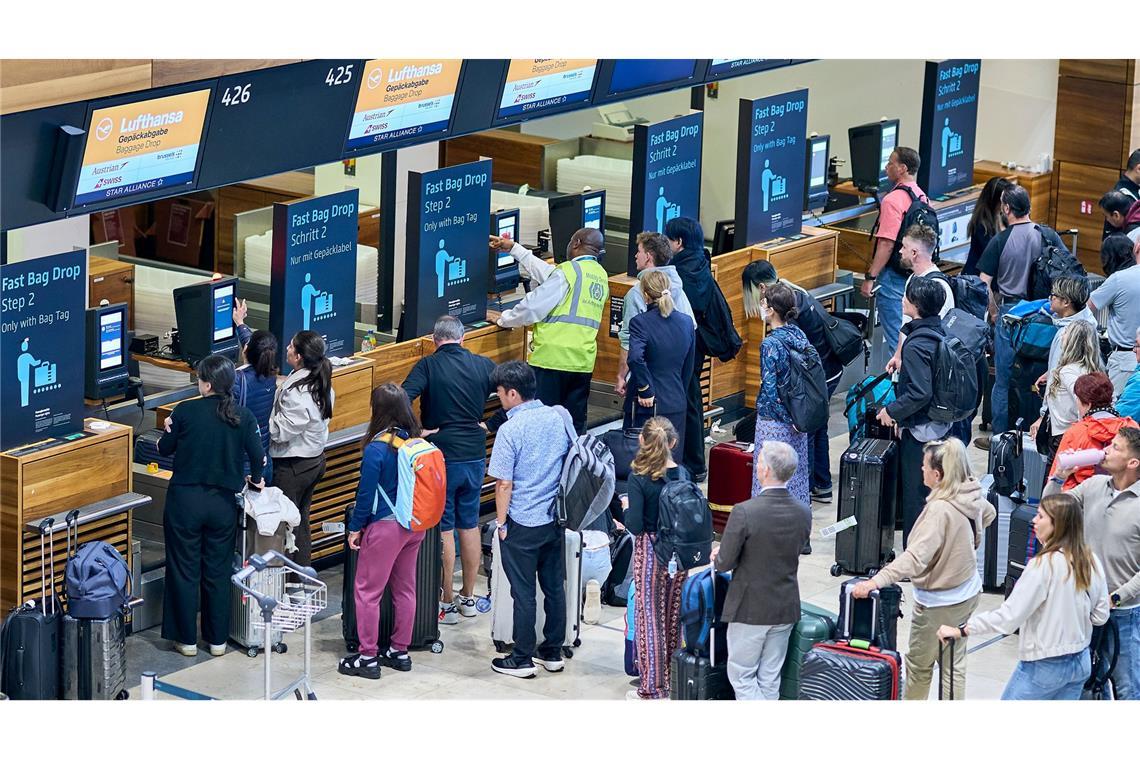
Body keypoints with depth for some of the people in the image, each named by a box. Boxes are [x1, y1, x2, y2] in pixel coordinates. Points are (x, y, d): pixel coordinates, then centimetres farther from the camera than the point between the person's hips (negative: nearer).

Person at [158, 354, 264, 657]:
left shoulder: (185, 411, -10)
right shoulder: (243, 416, -5)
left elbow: (164, 449, 1)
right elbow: (257, 455, -6)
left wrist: (170, 429, 23)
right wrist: (255, 479, 15)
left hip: (185, 499, -2)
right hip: (224, 503, 2)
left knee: (184, 571, 8)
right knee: (218, 572, 13)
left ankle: (187, 640, 14)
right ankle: (217, 640, 19)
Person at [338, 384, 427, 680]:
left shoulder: (376, 449, -20)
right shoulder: (416, 442, -2)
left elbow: (366, 494, -14)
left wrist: (355, 528, -2)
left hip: (385, 527, -7)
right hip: (414, 525, 7)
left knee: (367, 592, 4)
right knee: (405, 589, 16)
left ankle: (368, 657, 9)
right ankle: (399, 651, 26)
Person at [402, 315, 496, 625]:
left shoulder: (428, 366, -10)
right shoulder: (483, 365, 2)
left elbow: (402, 399, -23)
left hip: (441, 456, -4)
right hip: (476, 455, 4)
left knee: (443, 529, 3)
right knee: (470, 525, 16)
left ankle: (447, 604, 8)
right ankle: (468, 598, 24)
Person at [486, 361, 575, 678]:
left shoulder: (511, 430, -18)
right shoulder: (561, 417, -1)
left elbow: (504, 484, -15)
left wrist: (501, 522, -3)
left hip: (523, 524, -6)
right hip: (556, 518, 6)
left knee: (524, 592, 4)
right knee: (554, 586, 15)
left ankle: (522, 659, 12)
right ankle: (553, 652, 24)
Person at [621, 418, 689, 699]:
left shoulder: (639, 478, -17)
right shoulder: (683, 474, -4)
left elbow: (635, 526, -18)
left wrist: (626, 507, 0)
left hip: (650, 552, -5)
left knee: (649, 616, 4)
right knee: (673, 614, 17)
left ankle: (653, 689, 8)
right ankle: (671, 680, 30)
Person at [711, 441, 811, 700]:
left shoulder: (744, 512, -22)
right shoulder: (803, 513, -4)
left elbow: (725, 563, -17)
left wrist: (719, 557, 8)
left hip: (750, 608, -5)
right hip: (786, 609, 5)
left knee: (741, 675, 6)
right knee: (770, 680, 15)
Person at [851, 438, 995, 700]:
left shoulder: (940, 509, -32)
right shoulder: (972, 494, -6)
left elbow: (916, 557, -42)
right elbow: (988, 514, 19)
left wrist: (876, 581, -49)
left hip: (938, 602, -8)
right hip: (968, 592, 8)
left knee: (918, 664, 14)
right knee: (954, 663, 20)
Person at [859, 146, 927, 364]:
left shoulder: (893, 200, -19)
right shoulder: (921, 197, 9)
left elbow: (886, 244, -23)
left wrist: (870, 277, -18)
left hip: (894, 275, -9)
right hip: (913, 273, 9)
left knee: (894, 336, -3)